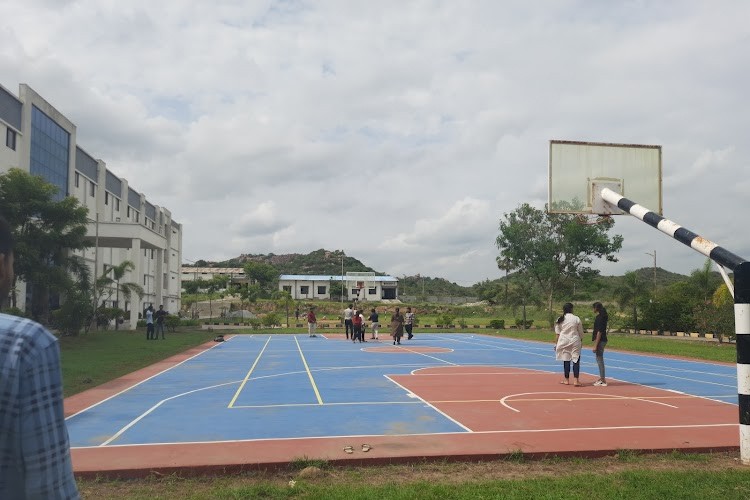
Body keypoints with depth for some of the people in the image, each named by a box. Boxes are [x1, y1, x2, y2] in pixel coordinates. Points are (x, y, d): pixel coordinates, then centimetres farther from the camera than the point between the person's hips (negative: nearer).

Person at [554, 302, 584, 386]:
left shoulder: (560, 319, 0)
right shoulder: (576, 319, -4)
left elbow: (557, 333, 3)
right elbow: (581, 333, 2)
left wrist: (556, 343, 11)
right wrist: (581, 341, 14)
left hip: (564, 341, 2)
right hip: (575, 341, -2)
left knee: (566, 360, 10)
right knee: (576, 360, 1)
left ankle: (566, 380, 17)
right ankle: (576, 380, -4)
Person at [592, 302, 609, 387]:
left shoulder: (599, 317, -17)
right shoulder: (603, 317, 13)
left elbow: (599, 332, -21)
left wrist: (595, 345, -20)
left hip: (600, 341, -10)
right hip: (602, 340, 10)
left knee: (600, 359, -5)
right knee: (599, 359, 17)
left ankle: (603, 380, -1)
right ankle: (602, 378, 25)